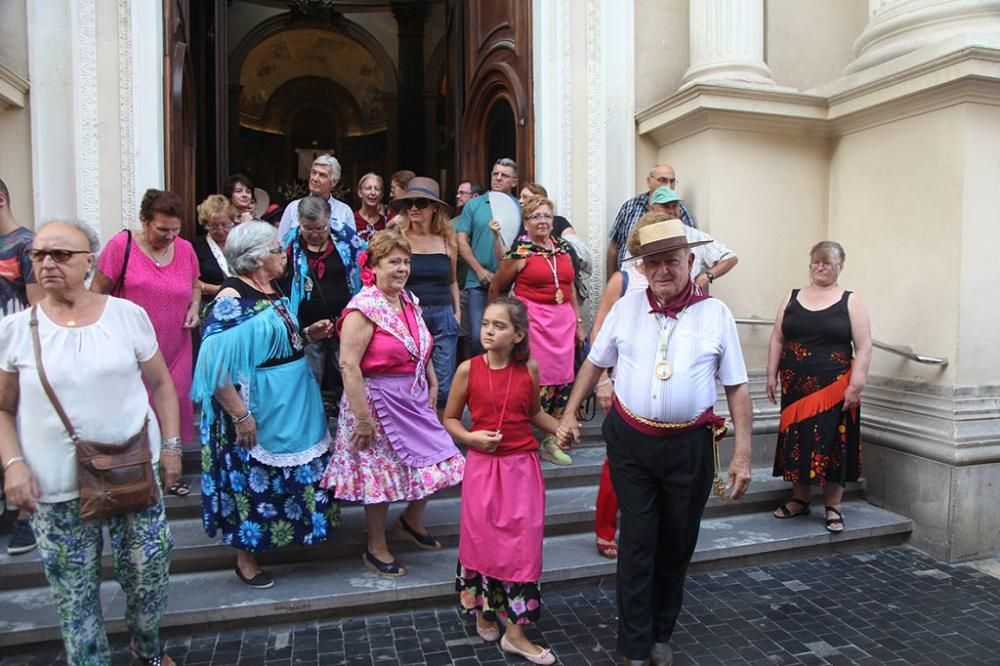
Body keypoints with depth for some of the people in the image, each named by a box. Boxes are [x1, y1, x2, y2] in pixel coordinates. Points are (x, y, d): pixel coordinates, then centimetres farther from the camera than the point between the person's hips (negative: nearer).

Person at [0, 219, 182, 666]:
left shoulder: (128, 315, -2)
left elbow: (160, 384, 6)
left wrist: (171, 444, 2)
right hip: (55, 489, 0)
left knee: (149, 574, 10)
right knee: (73, 593, 9)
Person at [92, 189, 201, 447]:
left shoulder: (185, 249, 5)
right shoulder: (121, 245, -7)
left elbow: (195, 284, 22)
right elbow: (98, 292, -2)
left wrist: (194, 307, 2)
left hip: (176, 347, 4)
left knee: (177, 401, 5)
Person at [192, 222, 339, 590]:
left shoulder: (275, 291, 7)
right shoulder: (232, 298, -19)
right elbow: (217, 364, -24)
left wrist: (306, 334, 4)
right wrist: (241, 415, -24)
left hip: (294, 403, 9)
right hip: (258, 407, -8)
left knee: (297, 475, 19)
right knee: (252, 481, 7)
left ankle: (293, 532, 40)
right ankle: (246, 557, 24)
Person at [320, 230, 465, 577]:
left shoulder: (410, 301, 7)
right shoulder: (364, 308, -18)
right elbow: (349, 365, -23)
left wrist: (432, 384, 11)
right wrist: (362, 417, -23)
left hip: (415, 399, 8)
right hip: (379, 401, -8)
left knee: (434, 462, 11)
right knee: (380, 474, 5)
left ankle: (412, 521, 38)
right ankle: (376, 549, 26)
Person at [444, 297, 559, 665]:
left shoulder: (529, 369, -4)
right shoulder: (468, 369, -8)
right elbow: (450, 418, 2)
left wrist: (561, 428, -3)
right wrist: (470, 437, -16)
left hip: (522, 466, 1)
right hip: (482, 465, -1)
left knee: (522, 543, 3)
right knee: (482, 540, 9)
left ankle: (515, 631, 16)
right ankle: (483, 611, 35)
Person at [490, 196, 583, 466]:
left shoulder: (563, 248, 12)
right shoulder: (520, 252, -5)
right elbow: (496, 288, 5)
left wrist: (579, 322, 18)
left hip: (564, 320, 6)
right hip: (532, 320, -6)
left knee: (563, 381, 6)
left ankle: (552, 441, 21)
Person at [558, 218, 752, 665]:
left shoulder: (715, 314, -2)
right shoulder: (625, 308, 1)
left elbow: (736, 387, 0)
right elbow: (594, 364, 11)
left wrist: (742, 453, -3)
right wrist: (570, 413, 6)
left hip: (690, 446, 0)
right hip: (631, 442, 0)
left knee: (677, 545, 14)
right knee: (637, 544, 6)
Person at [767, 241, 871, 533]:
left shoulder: (850, 302, 0)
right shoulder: (792, 298, 8)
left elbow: (863, 348, -4)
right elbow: (777, 340, 9)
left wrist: (856, 385, -11)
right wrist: (772, 375, 4)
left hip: (834, 388, -3)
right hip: (796, 386, 3)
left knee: (832, 444, 3)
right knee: (797, 441, 9)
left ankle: (833, 507, 15)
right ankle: (799, 499, 25)